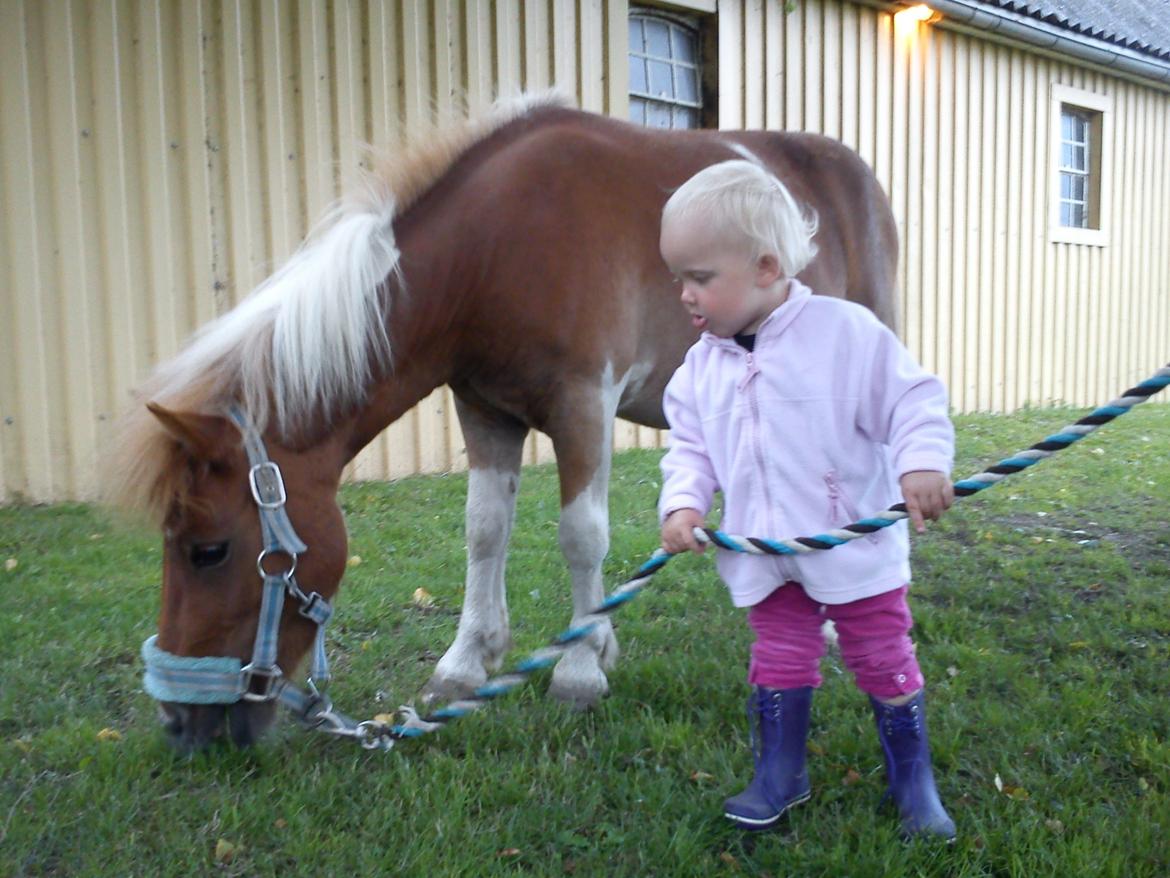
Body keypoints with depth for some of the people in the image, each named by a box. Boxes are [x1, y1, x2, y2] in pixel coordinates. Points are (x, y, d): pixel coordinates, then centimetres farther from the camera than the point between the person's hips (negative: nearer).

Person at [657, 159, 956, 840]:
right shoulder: (703, 364, 1)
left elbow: (913, 400, -11)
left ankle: (913, 779, 28)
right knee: (779, 659, 15)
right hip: (763, 555, 4)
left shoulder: (847, 331, -15)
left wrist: (923, 463, -26)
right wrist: (683, 502, -8)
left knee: (883, 659, 9)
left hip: (854, 546, -4)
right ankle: (780, 774, 32)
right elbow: (689, 444, 7)